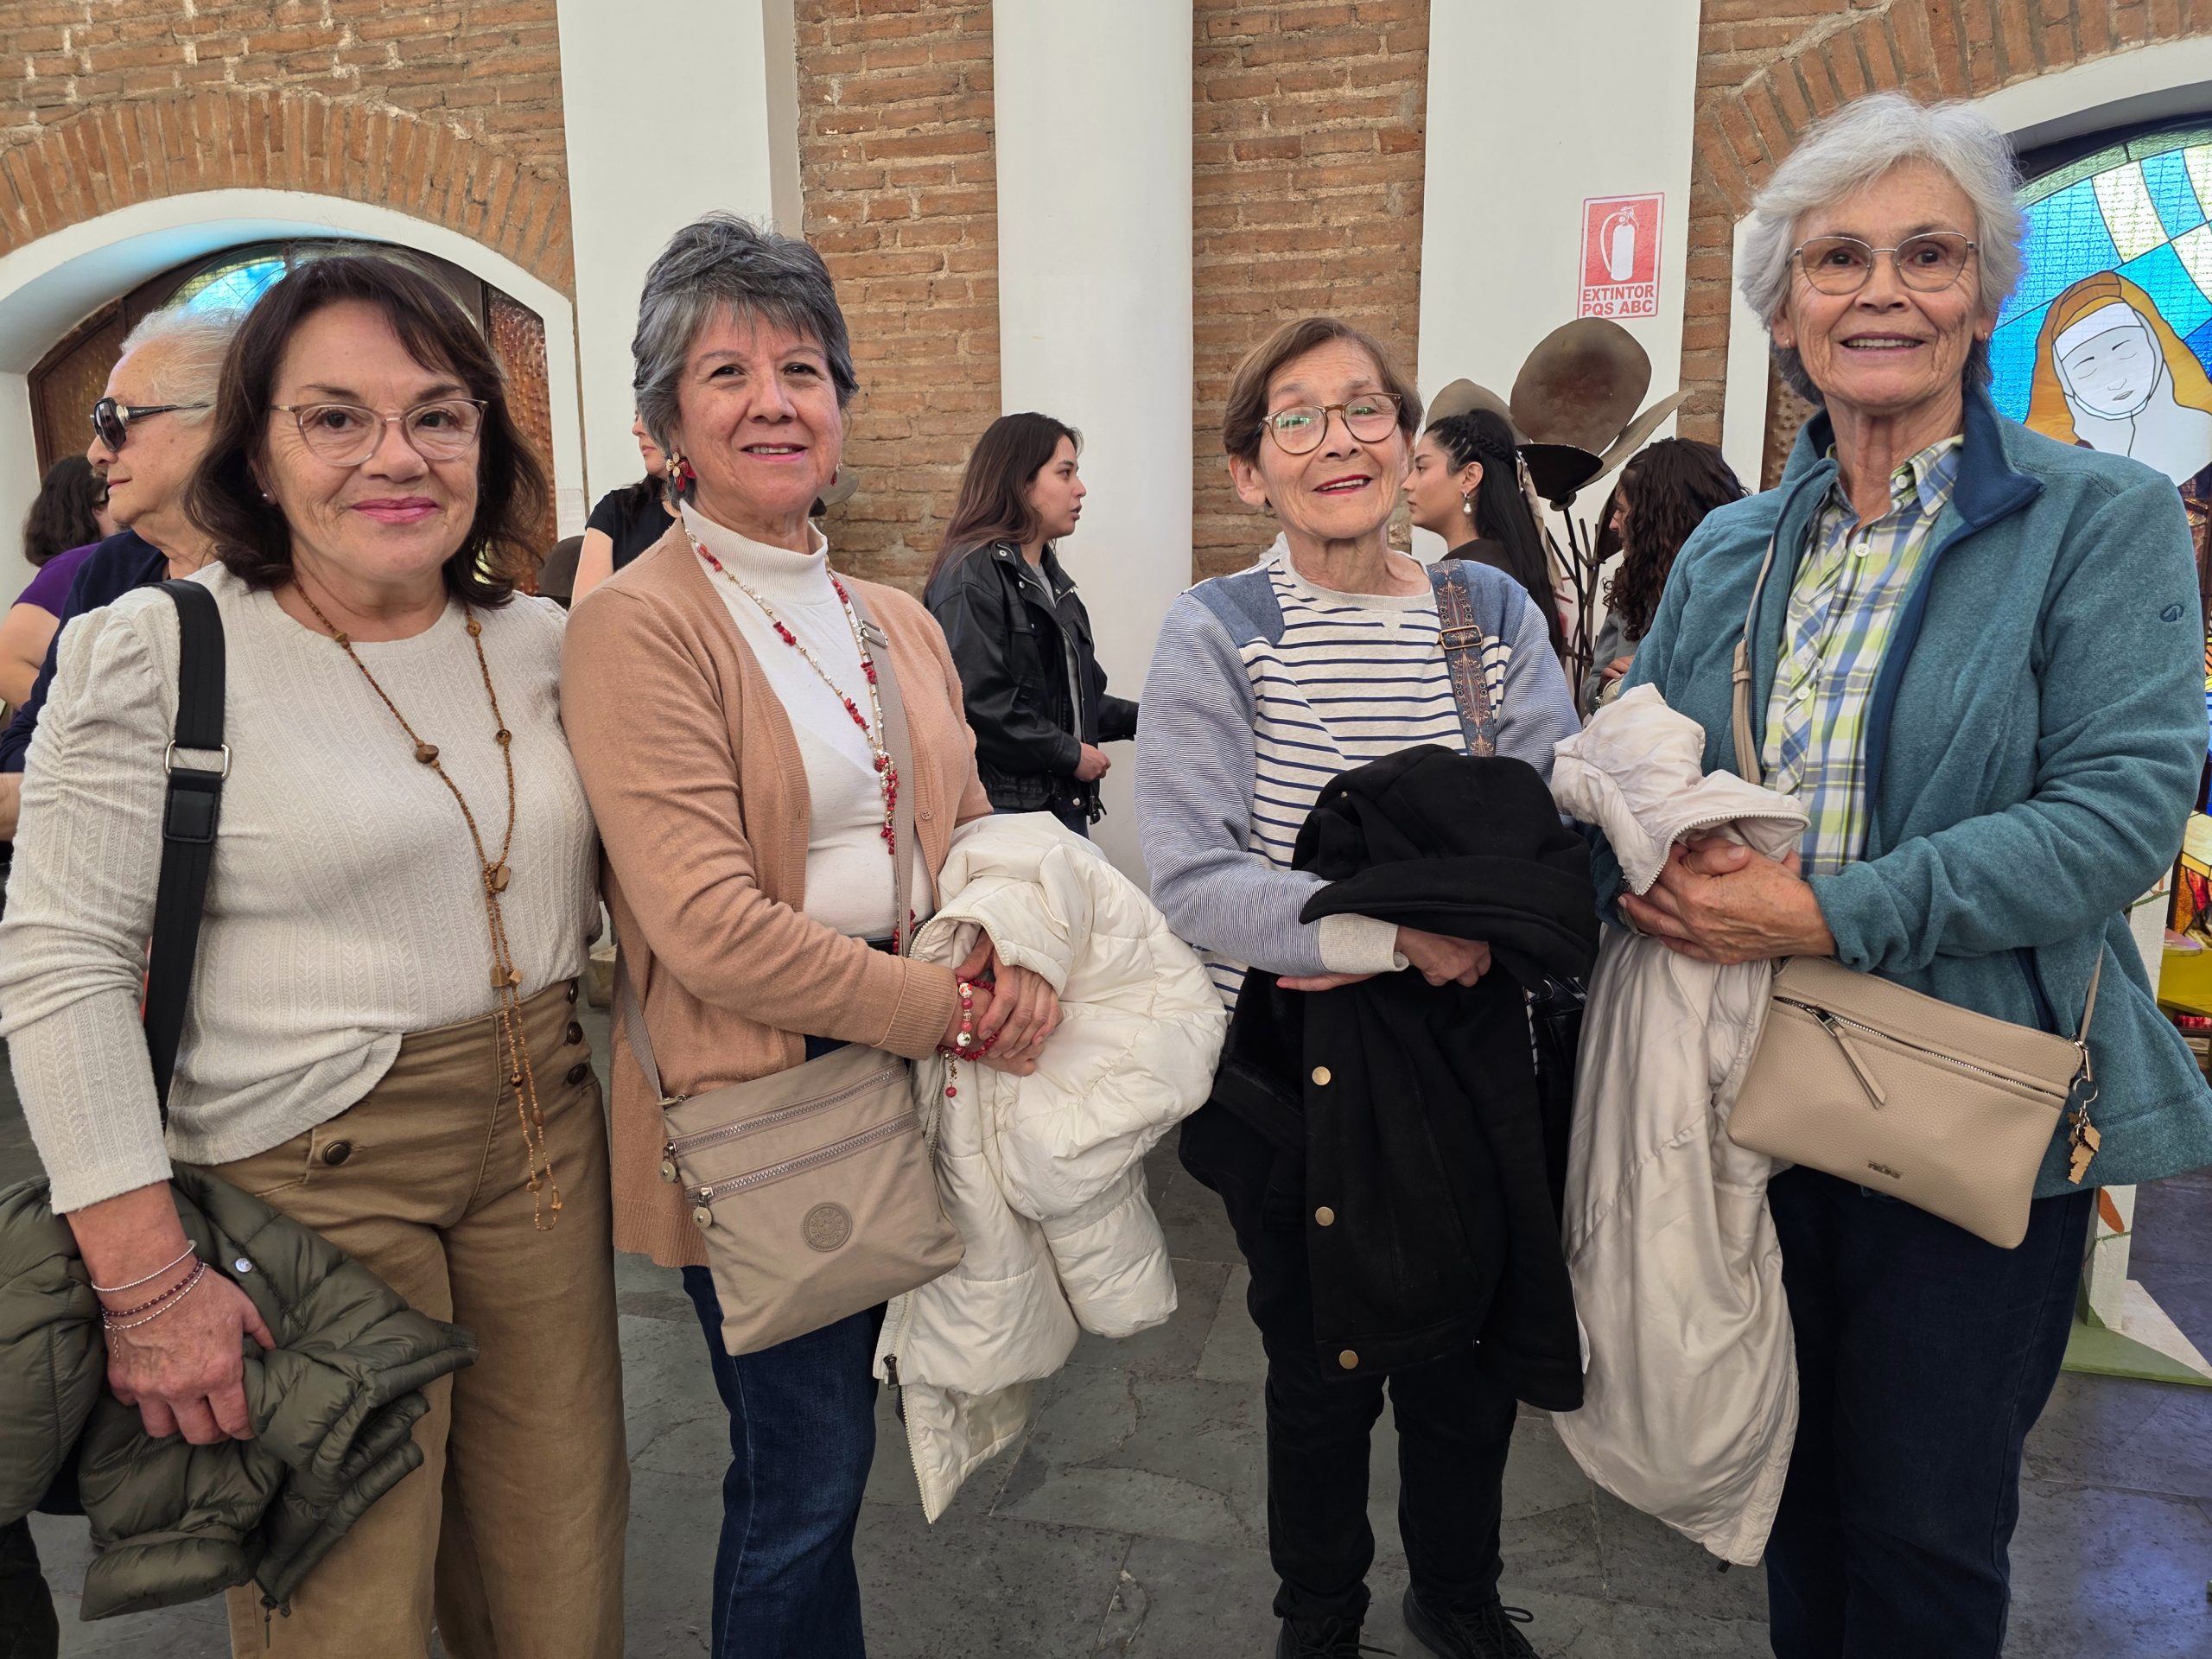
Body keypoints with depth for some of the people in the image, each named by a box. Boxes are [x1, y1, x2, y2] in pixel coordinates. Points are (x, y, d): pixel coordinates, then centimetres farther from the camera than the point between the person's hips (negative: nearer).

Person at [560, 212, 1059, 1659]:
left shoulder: (896, 621, 9)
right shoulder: (640, 625, -13)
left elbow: (968, 829, 14)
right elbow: (708, 925, -21)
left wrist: (1017, 954, -8)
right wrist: (952, 1008, -17)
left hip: (912, 1081, 6)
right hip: (761, 1101, -6)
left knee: (828, 1451, 21)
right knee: (806, 1475, 8)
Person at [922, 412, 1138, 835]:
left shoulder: (1050, 577, 19)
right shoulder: (971, 577, -12)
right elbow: (977, 704, -21)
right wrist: (1069, 754, -14)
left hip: (1065, 801, 9)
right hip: (1006, 804, -9)